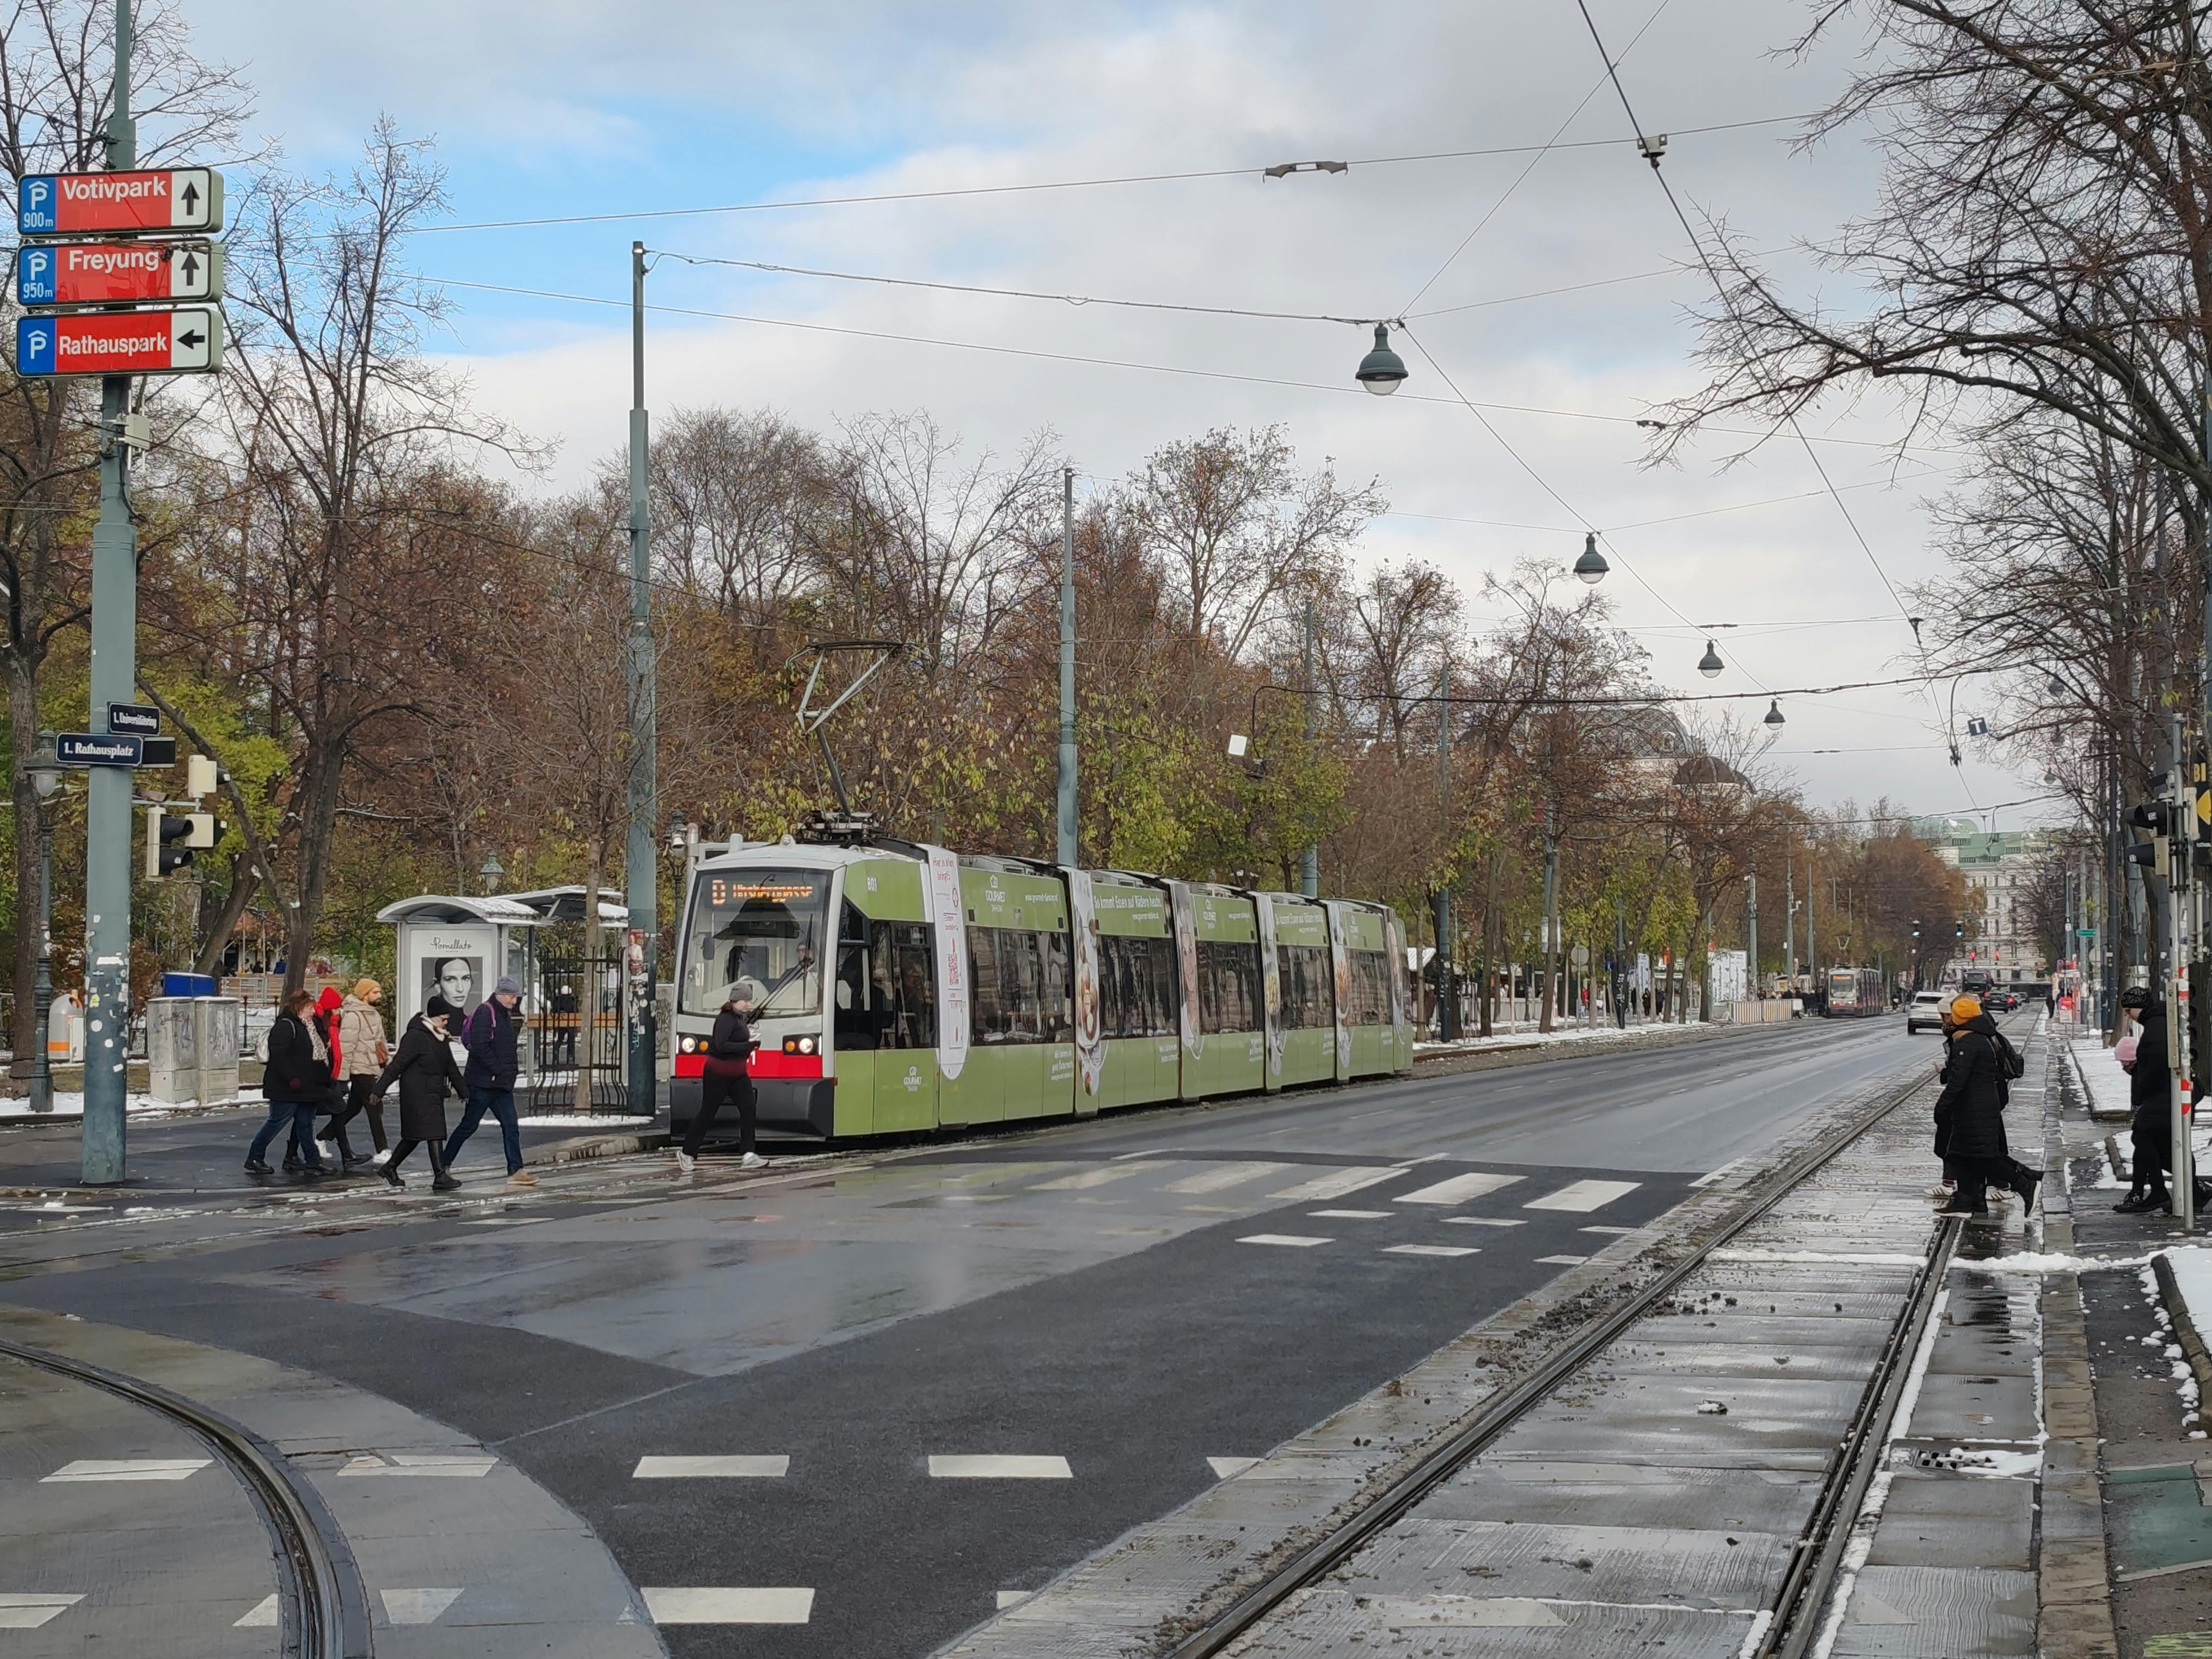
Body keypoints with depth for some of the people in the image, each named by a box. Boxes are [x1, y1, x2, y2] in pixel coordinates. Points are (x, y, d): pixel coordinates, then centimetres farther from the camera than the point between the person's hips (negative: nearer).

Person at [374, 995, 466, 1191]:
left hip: (434, 1093, 9)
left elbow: (450, 1067, 24)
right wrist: (379, 1091, -18)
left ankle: (390, 1167, 26)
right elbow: (397, 1065, -16)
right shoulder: (415, 1037, -14)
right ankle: (440, 1176, -15)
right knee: (434, 1133, -13)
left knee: (414, 1135, 13)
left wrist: (463, 1091, 26)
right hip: (417, 1094, -9)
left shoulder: (439, 1038, 15)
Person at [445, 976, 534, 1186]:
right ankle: (444, 1164, 11)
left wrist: (511, 1070, 10)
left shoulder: (504, 1015, 17)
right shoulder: (485, 1012, -13)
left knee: (511, 1127, 2)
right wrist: (498, 1071, -19)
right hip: (483, 1082, -9)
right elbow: (480, 1046, -22)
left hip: (502, 1084, 9)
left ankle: (516, 1171, 0)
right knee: (469, 1125, 0)